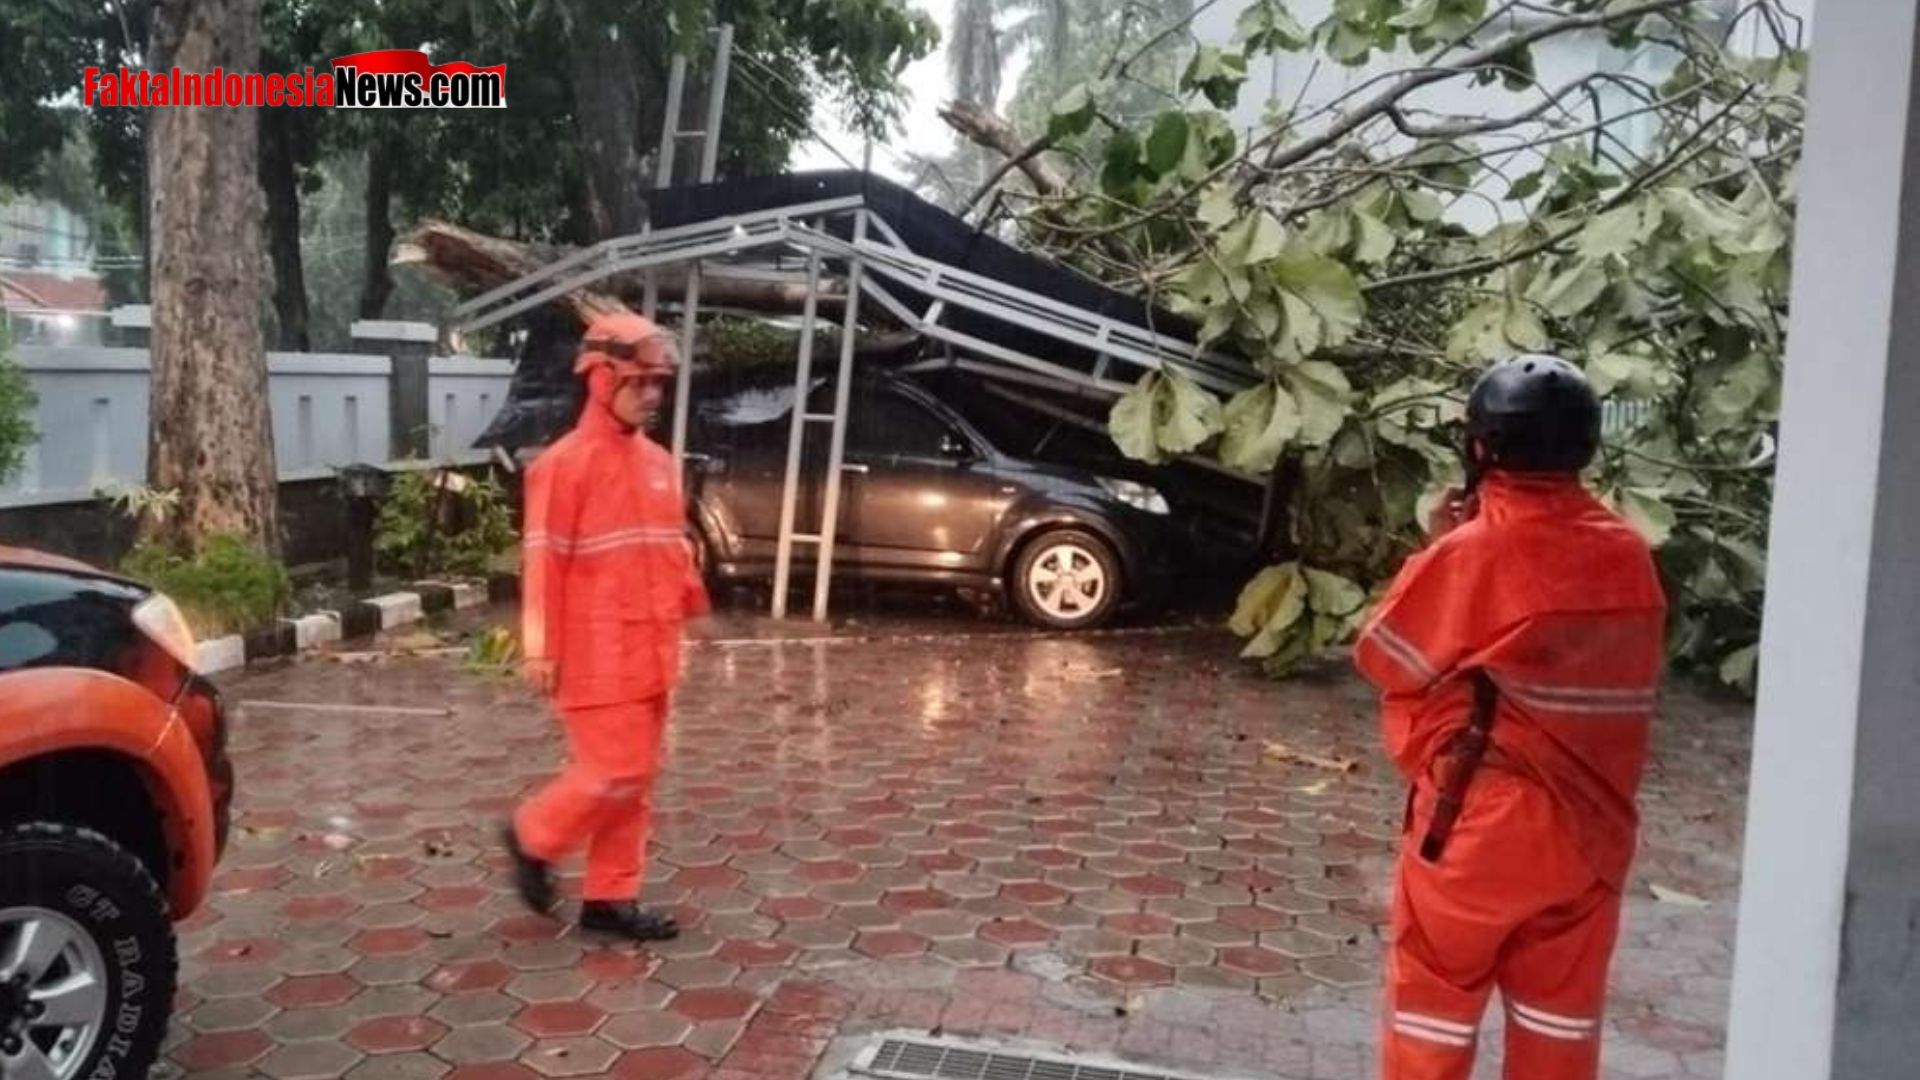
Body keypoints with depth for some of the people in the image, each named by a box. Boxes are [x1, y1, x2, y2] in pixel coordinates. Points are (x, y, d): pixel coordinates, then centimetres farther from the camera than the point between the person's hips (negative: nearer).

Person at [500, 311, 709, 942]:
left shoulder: (658, 462, 11)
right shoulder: (567, 462, -11)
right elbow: (544, 561, -12)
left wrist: (690, 611, 14)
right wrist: (541, 648, -14)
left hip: (649, 653, 8)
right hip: (598, 655, -8)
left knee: (639, 777, 11)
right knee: (616, 772, -6)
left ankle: (611, 898, 21)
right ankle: (533, 838, 20)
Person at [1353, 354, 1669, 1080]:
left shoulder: (1472, 553, -18)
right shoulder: (1628, 554, -2)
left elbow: (1383, 657, -7)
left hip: (1476, 825, -5)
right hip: (1586, 827, 5)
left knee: (1435, 992, 11)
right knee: (1561, 1005, 17)